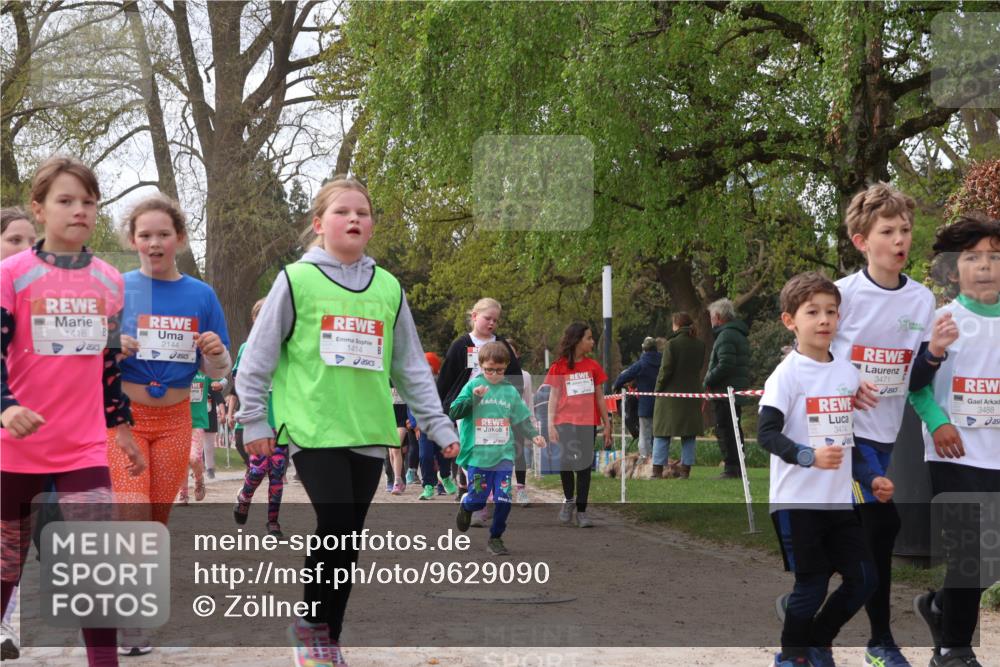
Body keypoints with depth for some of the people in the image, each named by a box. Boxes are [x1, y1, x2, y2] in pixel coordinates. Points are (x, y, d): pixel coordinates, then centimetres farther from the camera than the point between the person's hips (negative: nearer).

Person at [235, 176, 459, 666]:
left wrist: (438, 423, 10)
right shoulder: (297, 280, -2)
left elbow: (411, 365, 15)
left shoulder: (388, 288, 10)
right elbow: (258, 356, 1)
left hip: (369, 432, 4)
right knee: (337, 526, -14)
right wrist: (253, 421, 0)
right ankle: (311, 623, 8)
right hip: (313, 428, -4)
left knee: (349, 536, 7)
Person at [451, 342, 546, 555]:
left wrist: (533, 435, -3)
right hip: (478, 455, -2)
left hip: (504, 455, 2)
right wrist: (473, 397, -20)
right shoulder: (473, 386, -2)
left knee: (504, 501, -5)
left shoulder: (510, 391, 7)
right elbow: (453, 413, -8)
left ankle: (495, 538, 13)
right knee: (477, 500, 3)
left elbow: (522, 419, 14)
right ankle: (465, 507, 39)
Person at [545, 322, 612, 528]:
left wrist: (607, 424, 10)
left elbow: (599, 398, 12)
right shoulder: (559, 367, 0)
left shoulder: (593, 366, 7)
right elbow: (553, 397, 1)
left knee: (584, 466, 2)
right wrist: (550, 425, -6)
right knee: (566, 461, -15)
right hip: (565, 422, -2)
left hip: (588, 423, 2)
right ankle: (568, 499, 11)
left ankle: (581, 511, 10)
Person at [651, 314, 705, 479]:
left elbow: (665, 370, -12)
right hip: (692, 394, 5)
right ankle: (685, 470, 5)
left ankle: (657, 469, -1)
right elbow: (699, 367, 12)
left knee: (662, 434, 2)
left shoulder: (672, 344, -12)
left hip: (671, 394, -4)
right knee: (689, 435, 9)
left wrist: (658, 389, -3)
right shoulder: (699, 345, 5)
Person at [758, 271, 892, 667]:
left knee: (863, 580, 5)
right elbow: (766, 433, -18)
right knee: (812, 586, -2)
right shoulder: (787, 373, -10)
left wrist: (870, 479, 12)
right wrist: (810, 456, -32)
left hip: (840, 500, 6)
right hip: (797, 501, -6)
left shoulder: (847, 371, 10)